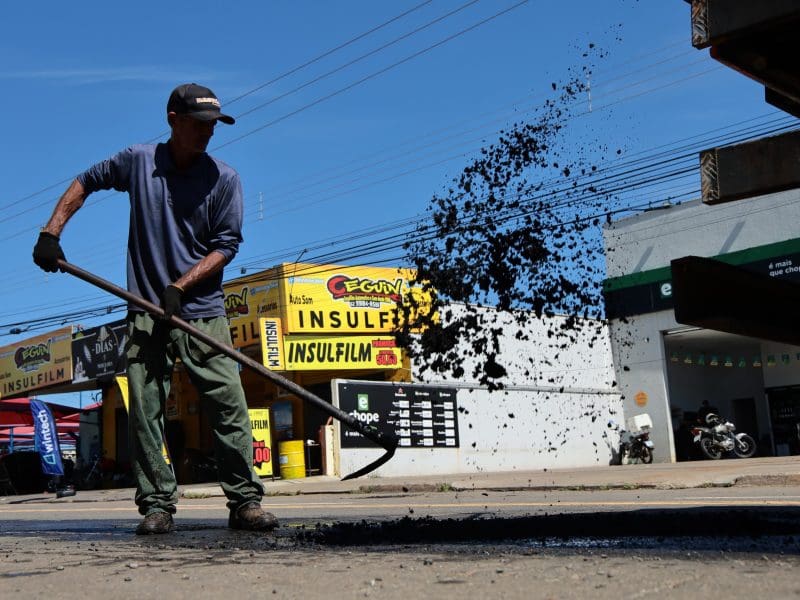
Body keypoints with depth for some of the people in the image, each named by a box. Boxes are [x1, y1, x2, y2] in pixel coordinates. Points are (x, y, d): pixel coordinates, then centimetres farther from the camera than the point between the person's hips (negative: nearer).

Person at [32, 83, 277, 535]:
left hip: (203, 312, -1)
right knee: (145, 411, -2)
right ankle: (157, 505, 5)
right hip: (146, 312, 1)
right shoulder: (138, 162, 5)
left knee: (231, 406, -6)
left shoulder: (225, 179, 1)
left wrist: (179, 286, -13)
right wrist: (51, 232, 9)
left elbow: (226, 245, -2)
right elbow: (85, 183, 19)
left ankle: (246, 502, 0)